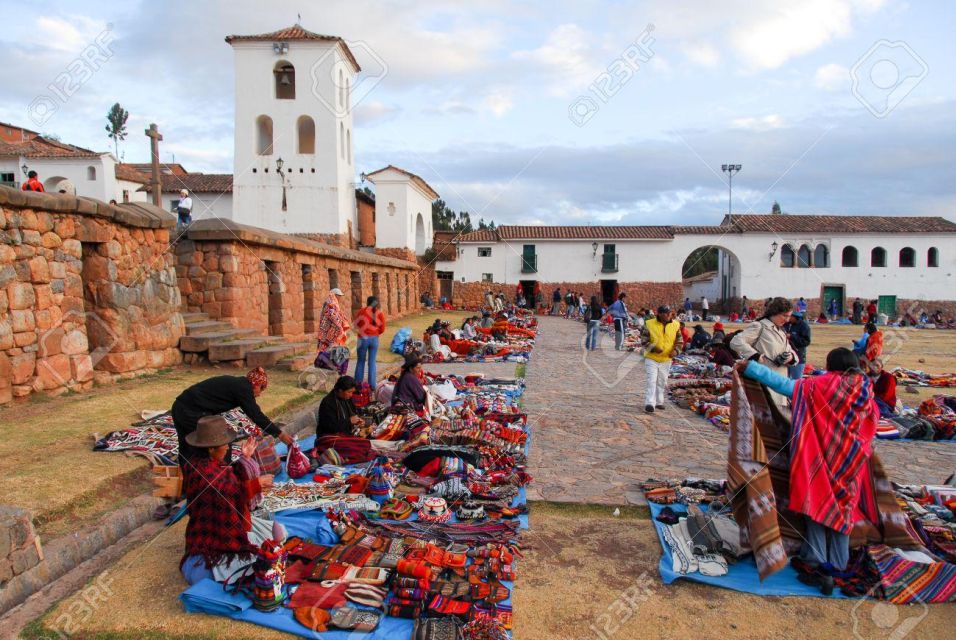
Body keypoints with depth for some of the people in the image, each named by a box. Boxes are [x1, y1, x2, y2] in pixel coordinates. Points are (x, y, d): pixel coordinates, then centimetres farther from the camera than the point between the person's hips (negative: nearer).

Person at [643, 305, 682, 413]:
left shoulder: (675, 325, -1)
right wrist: (653, 348, -25)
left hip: (666, 359, 4)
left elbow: (679, 341, 8)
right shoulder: (649, 324, -11)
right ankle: (649, 403, -7)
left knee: (662, 382, 15)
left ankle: (659, 402, 29)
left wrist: (676, 350, -11)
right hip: (651, 358, -4)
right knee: (651, 381, -9)